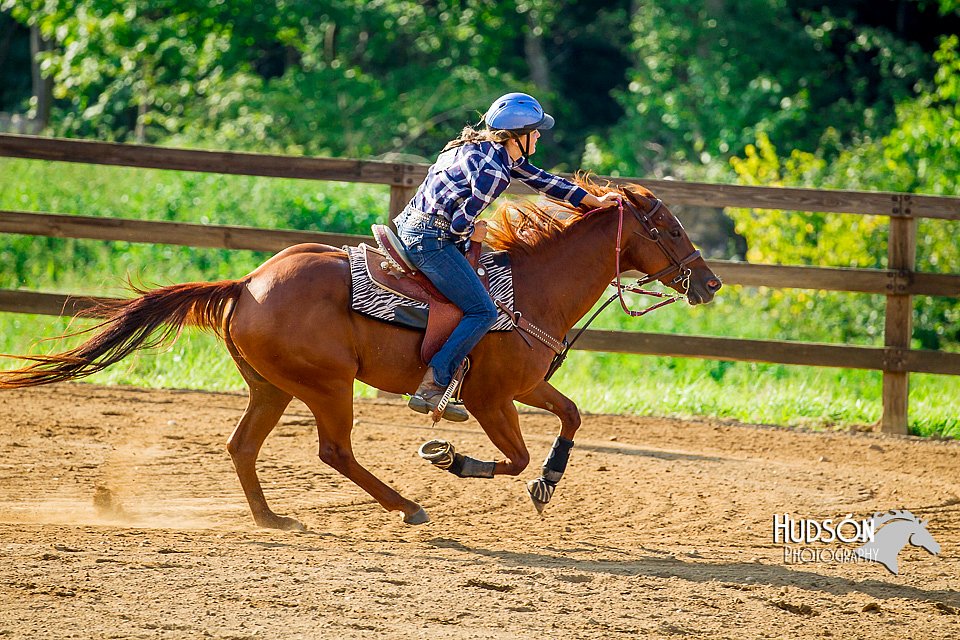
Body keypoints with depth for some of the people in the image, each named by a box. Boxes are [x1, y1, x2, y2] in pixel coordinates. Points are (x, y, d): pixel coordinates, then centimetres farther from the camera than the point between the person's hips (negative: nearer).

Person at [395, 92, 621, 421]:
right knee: (483, 312, -9)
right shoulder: (492, 171, -21)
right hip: (430, 240, -10)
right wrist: (474, 233, 0)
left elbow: (544, 181, 21)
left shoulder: (500, 153, 9)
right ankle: (431, 387, -16)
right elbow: (461, 223, -22)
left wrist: (594, 201, 25)